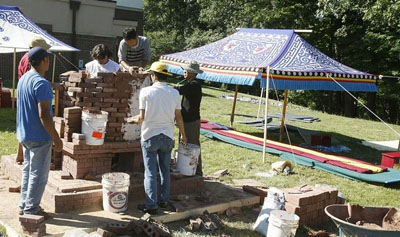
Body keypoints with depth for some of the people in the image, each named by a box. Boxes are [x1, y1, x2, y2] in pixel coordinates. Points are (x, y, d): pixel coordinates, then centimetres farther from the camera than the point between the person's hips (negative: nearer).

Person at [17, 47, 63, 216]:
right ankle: (31, 210, 10)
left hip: (25, 135, 9)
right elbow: (44, 115, -25)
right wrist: (57, 139, -19)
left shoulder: (23, 79, 8)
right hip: (39, 138, -9)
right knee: (38, 175, 2)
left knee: (28, 171, 19)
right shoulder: (41, 83, -21)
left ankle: (24, 205, 28)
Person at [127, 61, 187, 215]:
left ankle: (151, 205, 5)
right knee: (165, 170, 16)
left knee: (150, 173, 3)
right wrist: (183, 134, 15)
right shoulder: (174, 93, -2)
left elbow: (142, 117, -11)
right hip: (167, 136, 3)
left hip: (150, 136, -3)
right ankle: (164, 201, 24)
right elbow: (178, 117, 2)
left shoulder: (146, 91, -10)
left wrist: (132, 119, 11)